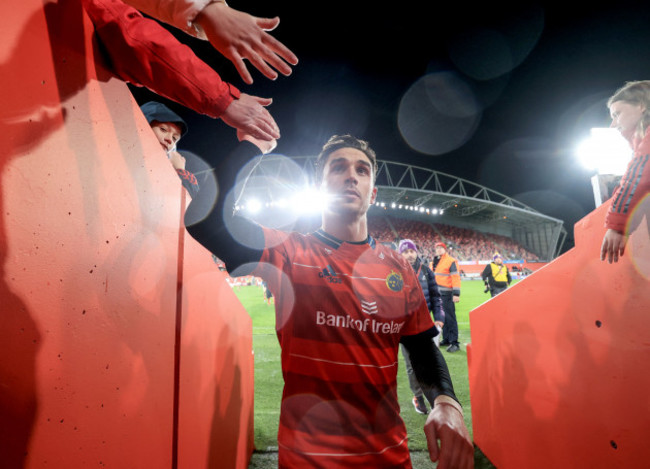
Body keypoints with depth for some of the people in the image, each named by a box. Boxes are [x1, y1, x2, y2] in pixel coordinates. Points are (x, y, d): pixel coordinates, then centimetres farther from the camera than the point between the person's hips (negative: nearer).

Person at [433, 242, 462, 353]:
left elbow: (456, 277, -12)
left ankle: (454, 343, -1)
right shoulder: (434, 262, 14)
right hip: (437, 293, 7)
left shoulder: (451, 261, -7)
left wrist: (456, 293, -18)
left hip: (447, 294, -7)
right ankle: (446, 339, 25)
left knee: (450, 318, -6)